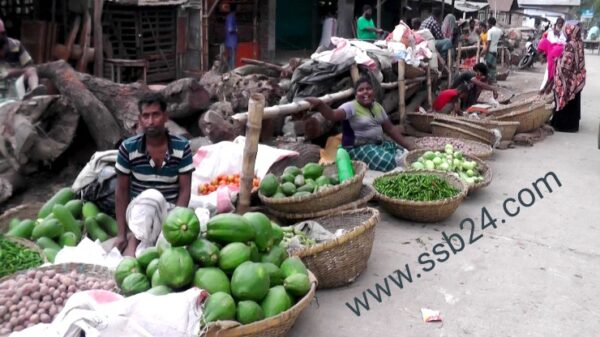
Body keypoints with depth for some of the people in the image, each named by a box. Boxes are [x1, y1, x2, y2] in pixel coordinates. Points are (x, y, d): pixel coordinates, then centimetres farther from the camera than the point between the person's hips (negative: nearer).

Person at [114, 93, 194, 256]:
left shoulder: (182, 147, -7)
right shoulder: (128, 148, -7)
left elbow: (185, 190, -6)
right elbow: (122, 191, -2)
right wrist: (121, 235, -7)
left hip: (169, 211, 0)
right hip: (138, 211, 0)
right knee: (152, 196, -36)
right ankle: (134, 243, -29)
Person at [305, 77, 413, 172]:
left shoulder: (378, 107, 8)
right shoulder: (351, 107, -14)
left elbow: (391, 129, 12)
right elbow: (332, 115, -31)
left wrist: (408, 146, 7)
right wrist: (319, 104, -51)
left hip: (379, 144, 7)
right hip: (358, 148, -7)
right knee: (389, 163, -27)